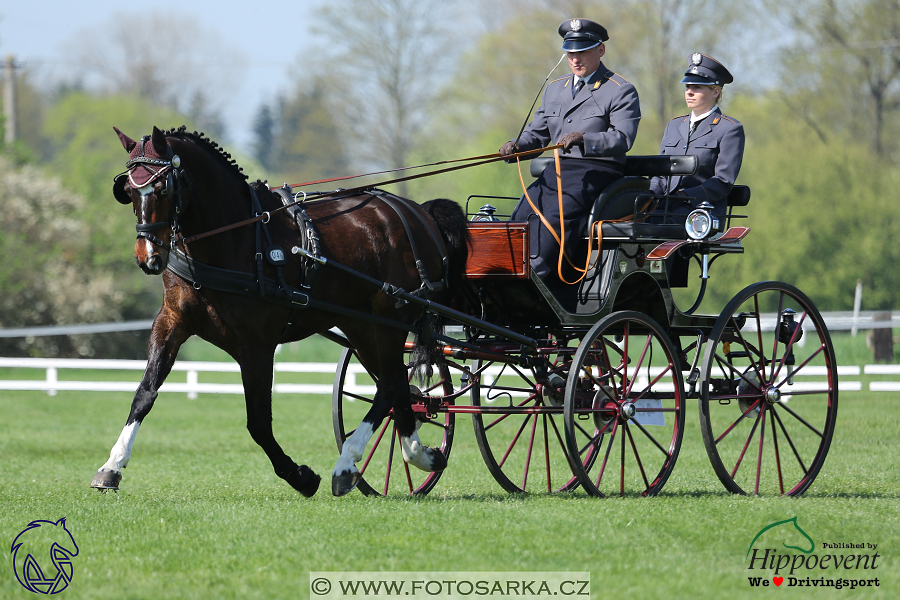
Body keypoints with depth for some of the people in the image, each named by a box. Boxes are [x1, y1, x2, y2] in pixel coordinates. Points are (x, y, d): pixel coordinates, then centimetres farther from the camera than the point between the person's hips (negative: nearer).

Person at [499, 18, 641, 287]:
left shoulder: (621, 91, 0)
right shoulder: (554, 89, 23)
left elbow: (622, 139, -13)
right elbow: (537, 133, 21)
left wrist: (583, 139, -29)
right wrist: (516, 146, -3)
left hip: (597, 172, -7)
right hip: (557, 171, 7)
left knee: (555, 215, -29)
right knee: (521, 218, -16)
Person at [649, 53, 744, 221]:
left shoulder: (730, 129, 4)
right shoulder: (674, 125, 24)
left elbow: (723, 182, -5)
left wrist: (686, 197, -18)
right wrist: (652, 194, -1)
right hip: (665, 209, 6)